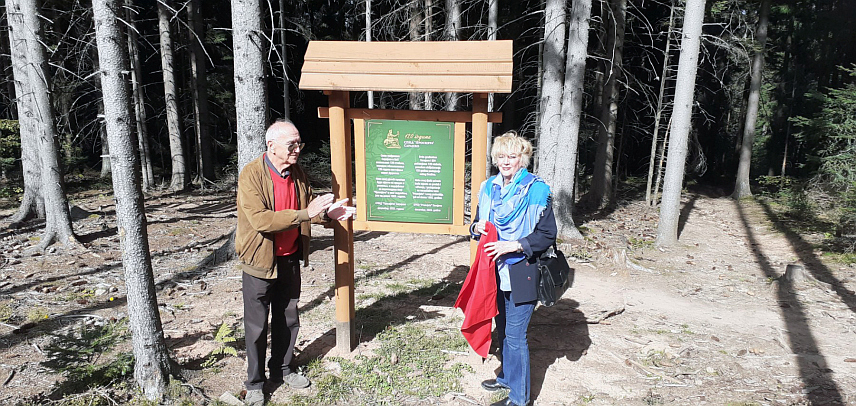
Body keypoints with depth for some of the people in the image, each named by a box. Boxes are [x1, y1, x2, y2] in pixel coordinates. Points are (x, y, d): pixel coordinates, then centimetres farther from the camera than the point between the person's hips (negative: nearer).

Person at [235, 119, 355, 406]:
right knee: (257, 326, 6)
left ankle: (281, 371, 38)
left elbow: (307, 209, 13)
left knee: (288, 320, 18)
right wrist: (306, 214, -32)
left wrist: (326, 213, -9)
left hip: (290, 260, 6)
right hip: (260, 262, -6)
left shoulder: (297, 173, 2)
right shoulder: (251, 175, -18)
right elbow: (260, 220, -28)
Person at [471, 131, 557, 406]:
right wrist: (477, 228, -5)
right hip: (496, 271, 6)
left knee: (515, 336, -1)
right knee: (502, 329, 20)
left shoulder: (536, 190, -12)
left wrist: (513, 245, -22)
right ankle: (507, 377, 40)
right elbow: (480, 223, 19)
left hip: (521, 273, -6)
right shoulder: (489, 188, 7)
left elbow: (547, 235, -12)